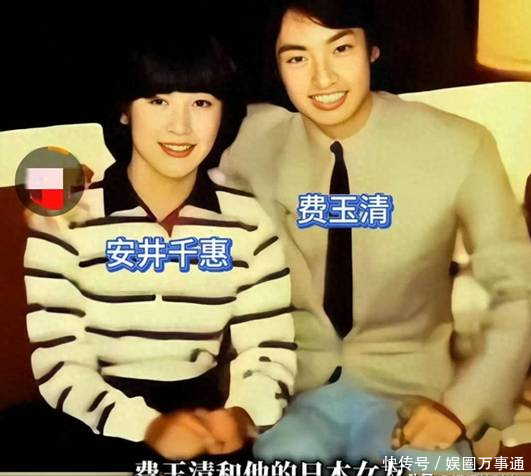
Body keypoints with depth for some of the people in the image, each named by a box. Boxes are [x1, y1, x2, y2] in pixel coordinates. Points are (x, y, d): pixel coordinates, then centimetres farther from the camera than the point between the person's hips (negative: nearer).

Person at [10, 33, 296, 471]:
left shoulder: (249, 221, 1)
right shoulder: (66, 216, -6)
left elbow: (269, 352, -1)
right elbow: (57, 362, -10)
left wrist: (243, 416, -21)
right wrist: (148, 426, -24)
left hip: (203, 415, 2)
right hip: (97, 422, -1)